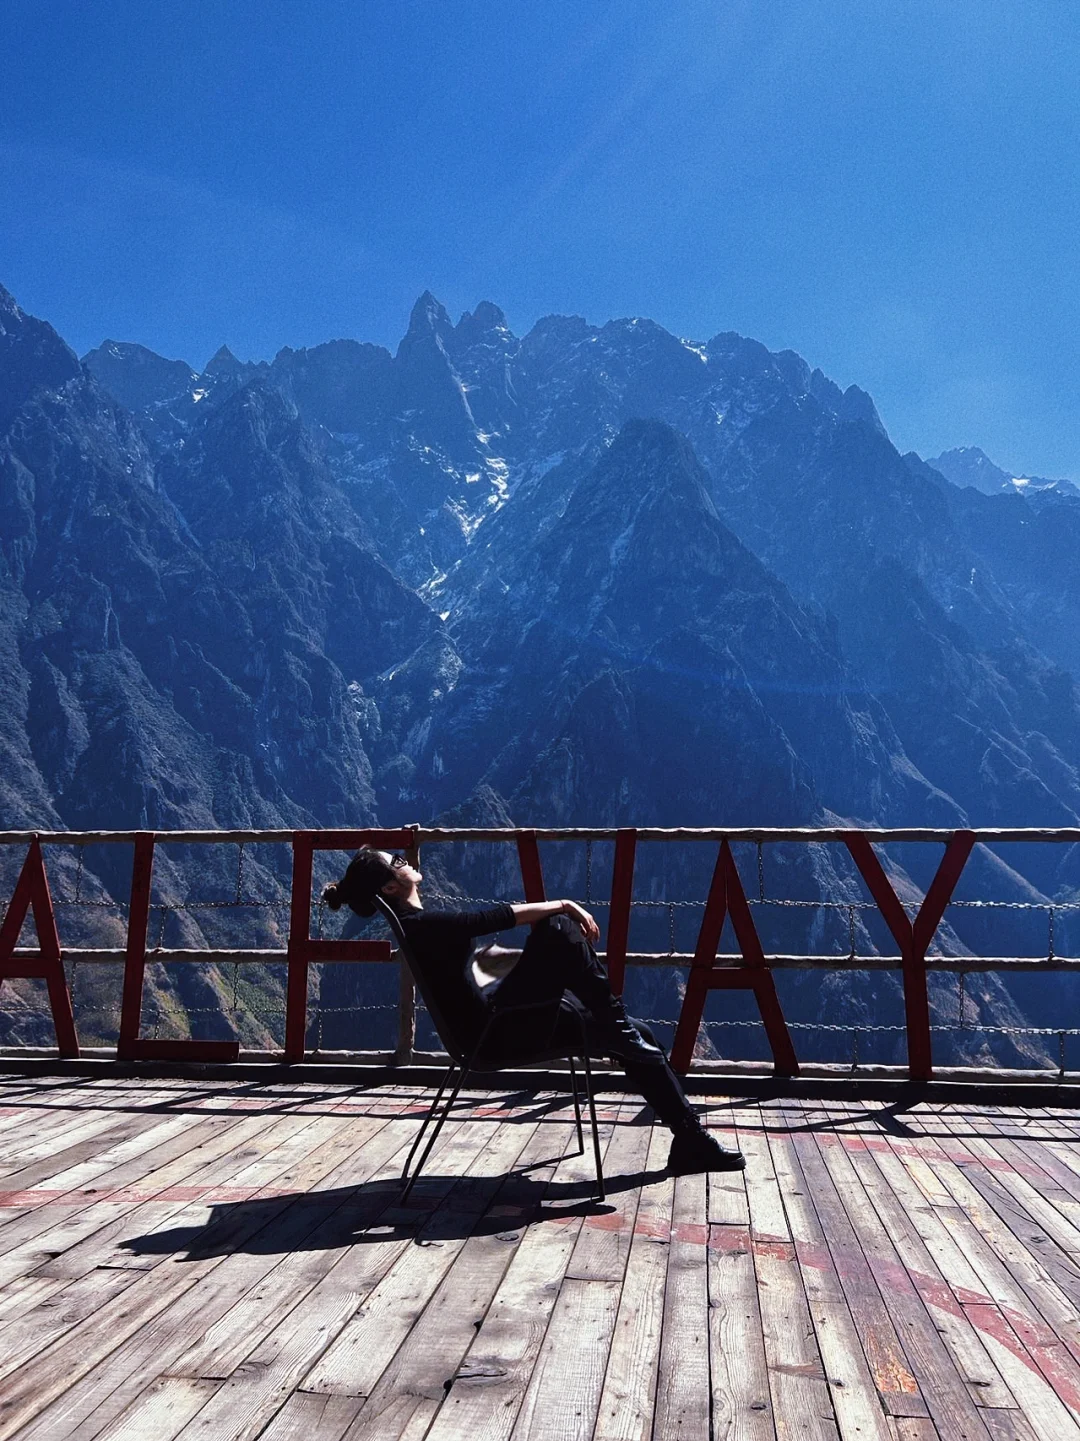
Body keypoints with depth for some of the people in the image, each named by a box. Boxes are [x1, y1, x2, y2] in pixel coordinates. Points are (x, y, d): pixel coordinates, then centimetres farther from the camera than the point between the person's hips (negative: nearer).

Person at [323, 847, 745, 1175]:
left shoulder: (422, 927, 15)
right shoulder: (419, 926, -16)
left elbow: (480, 956, 19)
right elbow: (496, 917, -21)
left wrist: (553, 959, 11)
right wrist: (563, 905, -11)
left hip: (504, 1020, 10)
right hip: (498, 1033, -10)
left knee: (636, 1039, 4)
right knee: (560, 929, -21)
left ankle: (689, 1139, 11)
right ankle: (619, 1025, -8)